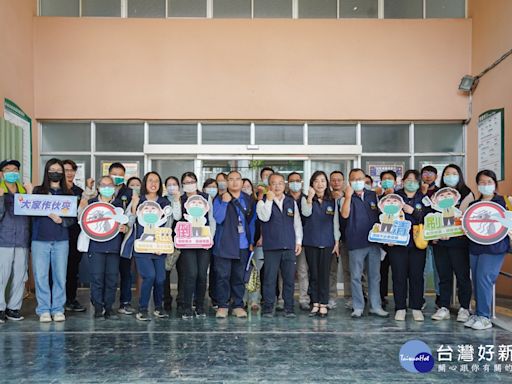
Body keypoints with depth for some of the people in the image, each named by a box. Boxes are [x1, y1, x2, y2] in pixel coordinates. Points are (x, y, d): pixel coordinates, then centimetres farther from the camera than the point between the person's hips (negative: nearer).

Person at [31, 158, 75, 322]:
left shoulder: (68, 194, 9)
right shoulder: (38, 191, 9)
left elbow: (72, 218, 4)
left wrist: (61, 220, -14)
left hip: (61, 240, 0)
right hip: (40, 239, 0)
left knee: (60, 276, 2)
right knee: (41, 276, 1)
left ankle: (58, 309, 13)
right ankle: (43, 310, 13)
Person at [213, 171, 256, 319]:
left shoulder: (248, 200, 9)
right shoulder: (219, 199, 1)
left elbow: (252, 222, 12)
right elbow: (218, 219, -11)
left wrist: (251, 241, 7)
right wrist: (224, 202, -16)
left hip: (243, 245, 2)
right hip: (224, 245, -2)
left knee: (239, 277, 7)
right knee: (223, 276, 0)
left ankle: (238, 305, 17)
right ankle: (223, 305, 10)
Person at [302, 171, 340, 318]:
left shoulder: (332, 201, 7)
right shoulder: (306, 199, 3)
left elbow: (335, 222, 7)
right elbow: (306, 213, -16)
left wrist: (337, 241, 4)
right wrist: (310, 197, -25)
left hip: (327, 242, 0)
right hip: (311, 241, 0)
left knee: (324, 274, 1)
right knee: (313, 273, 5)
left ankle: (323, 304, 8)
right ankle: (315, 303, 14)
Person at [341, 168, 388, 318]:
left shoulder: (373, 195, 10)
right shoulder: (348, 197, 0)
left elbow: (381, 214, 18)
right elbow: (345, 214, -16)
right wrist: (348, 196, -21)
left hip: (374, 241, 3)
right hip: (356, 242, -3)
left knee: (375, 276, 10)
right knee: (356, 277, 3)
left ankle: (376, 306, 19)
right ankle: (358, 307, 13)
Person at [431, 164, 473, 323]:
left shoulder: (466, 193, 2)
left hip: (459, 240, -4)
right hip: (439, 241, 4)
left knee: (462, 275, 1)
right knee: (444, 276, 8)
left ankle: (464, 308, 12)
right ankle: (444, 308, 13)